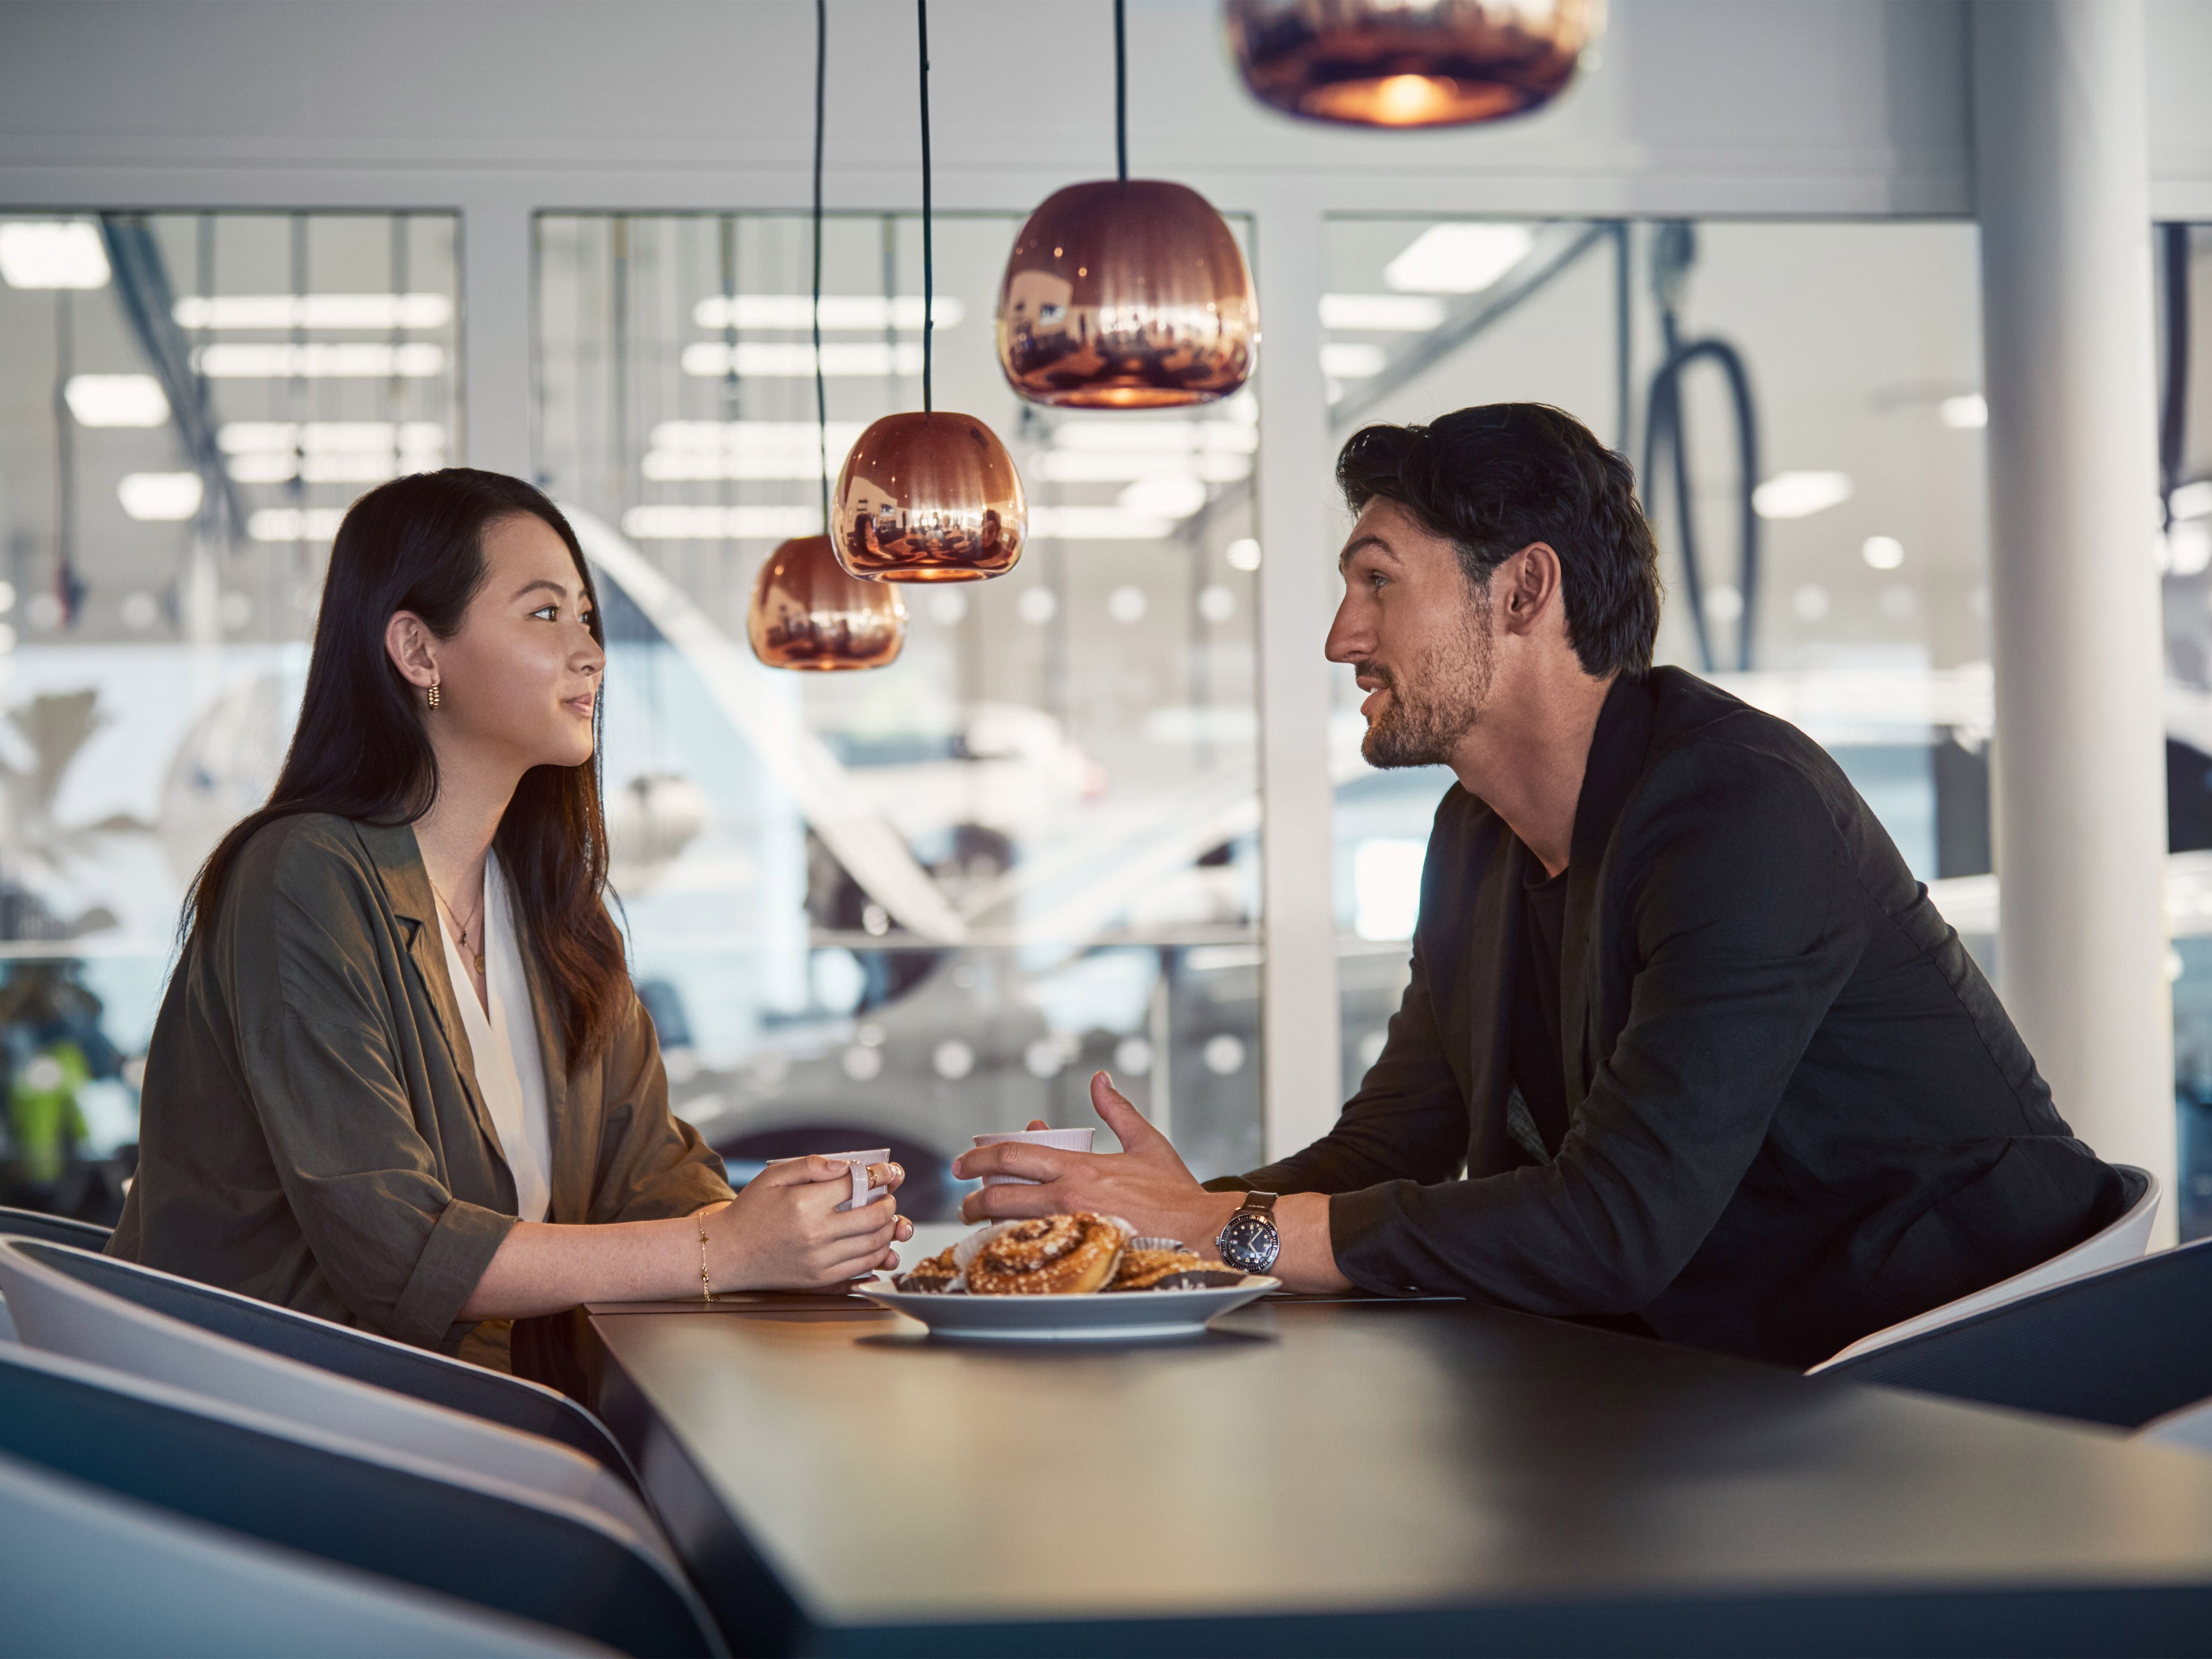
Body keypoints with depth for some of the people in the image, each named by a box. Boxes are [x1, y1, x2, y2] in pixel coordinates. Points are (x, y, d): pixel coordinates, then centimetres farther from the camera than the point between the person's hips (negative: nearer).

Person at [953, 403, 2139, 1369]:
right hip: (1746, 1370, 8)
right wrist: (1171, 1210, -11)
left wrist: (1229, 1226, -26)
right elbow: (1391, 1147, 10)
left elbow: (1619, 1224, -29)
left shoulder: (1742, 806, -22)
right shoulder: (1481, 837, 7)